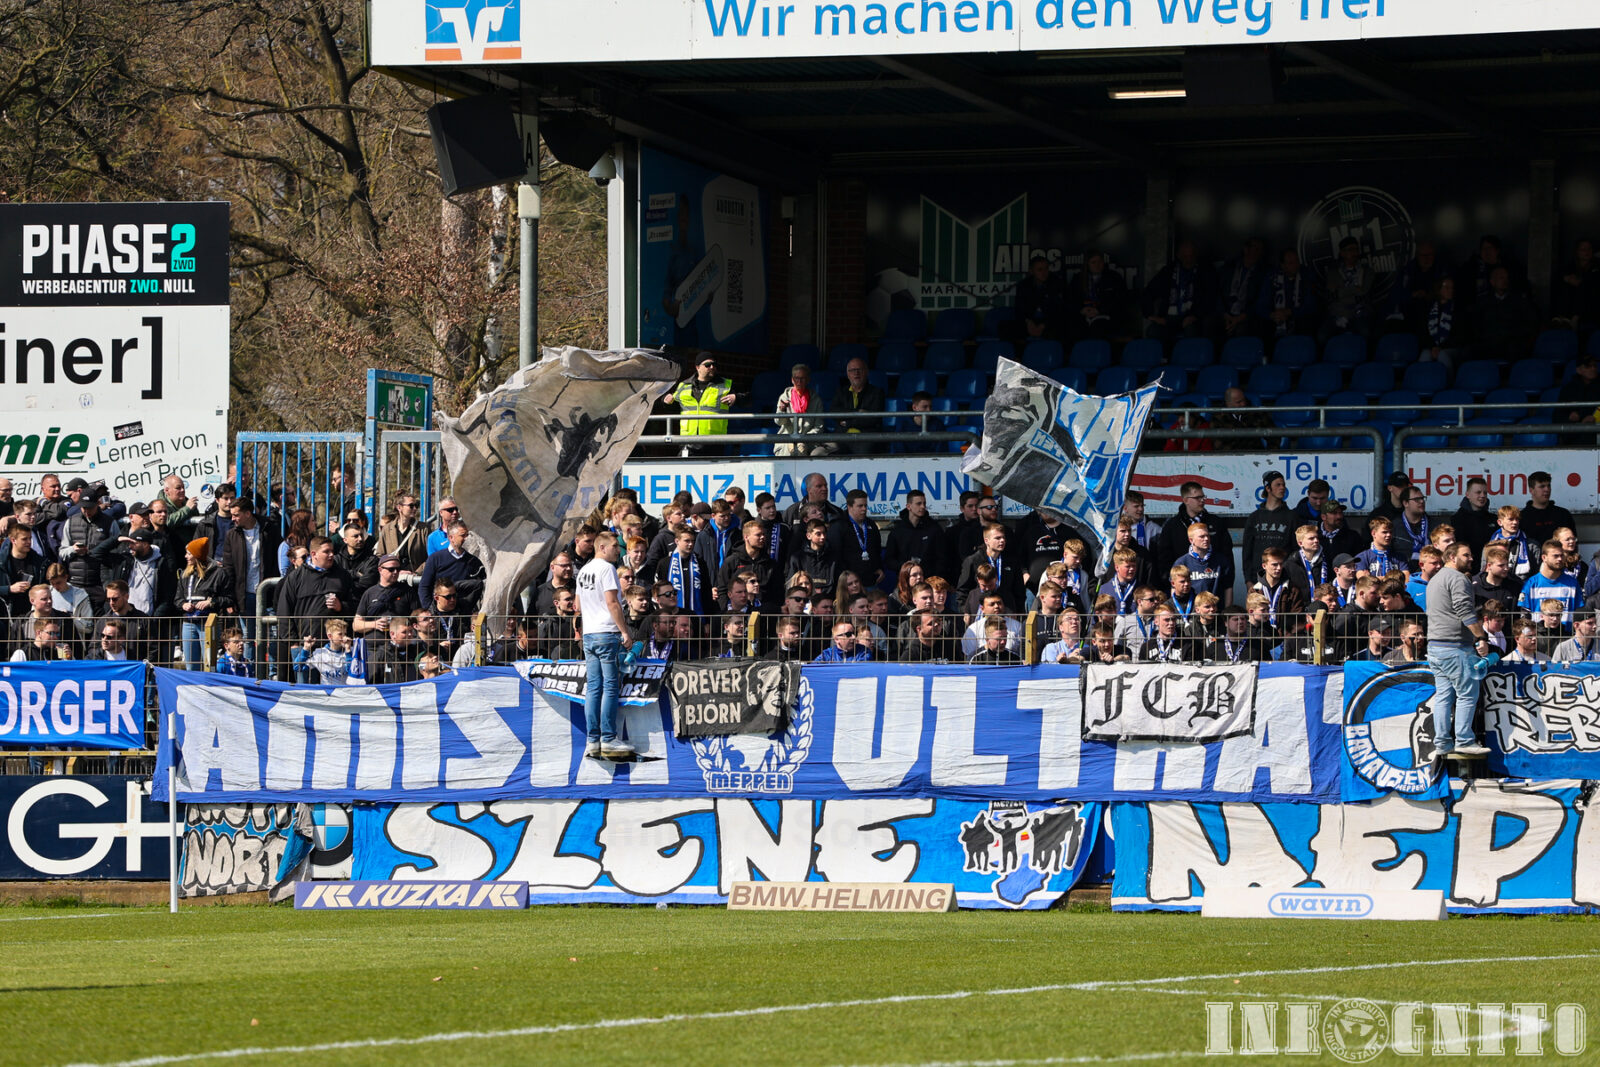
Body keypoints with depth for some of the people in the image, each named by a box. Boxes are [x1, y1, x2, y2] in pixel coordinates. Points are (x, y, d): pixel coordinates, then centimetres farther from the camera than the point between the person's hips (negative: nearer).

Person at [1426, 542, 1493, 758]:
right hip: (1455, 647, -10)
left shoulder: (1435, 580, 22)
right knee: (1467, 694, -5)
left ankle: (1442, 742, 7)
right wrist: (1481, 638, -16)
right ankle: (1464, 740, -7)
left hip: (1435, 645, 10)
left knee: (1443, 696, 8)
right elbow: (1466, 612, -18)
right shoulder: (1457, 579, -10)